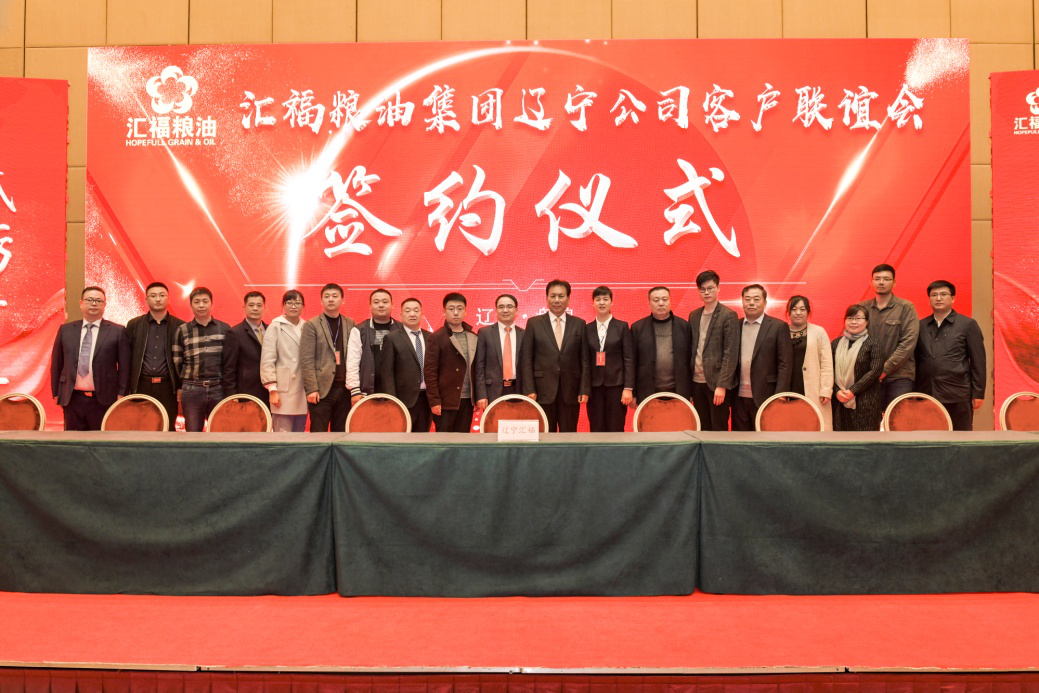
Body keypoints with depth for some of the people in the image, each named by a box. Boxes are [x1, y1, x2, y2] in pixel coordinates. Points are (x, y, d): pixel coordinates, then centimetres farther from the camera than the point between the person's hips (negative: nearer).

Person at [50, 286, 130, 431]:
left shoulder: (117, 331, 1)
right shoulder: (65, 330, 10)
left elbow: (124, 366, 0)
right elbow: (56, 363, 14)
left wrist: (121, 395, -5)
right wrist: (56, 393, 11)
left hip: (103, 399, -3)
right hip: (72, 399, 3)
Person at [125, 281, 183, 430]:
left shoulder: (179, 326, 2)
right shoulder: (134, 325, 6)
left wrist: (182, 387, -1)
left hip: (167, 386, -1)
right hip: (141, 386, 1)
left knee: (168, 428, 2)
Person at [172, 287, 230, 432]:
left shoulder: (224, 328, 5)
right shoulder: (183, 330, 5)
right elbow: (176, 361, 8)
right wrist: (178, 387, 6)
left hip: (219, 389, 0)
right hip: (191, 390, 0)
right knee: (193, 434, 7)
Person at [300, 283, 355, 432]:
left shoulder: (350, 325, 11)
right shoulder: (311, 325, 1)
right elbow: (306, 360, -5)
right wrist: (311, 388, -12)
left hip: (345, 389, 3)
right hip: (321, 389, -3)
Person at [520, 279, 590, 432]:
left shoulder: (579, 324, 8)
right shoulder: (534, 323, 4)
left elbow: (585, 360, 6)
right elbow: (526, 360, 1)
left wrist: (585, 389, -2)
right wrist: (529, 390, -6)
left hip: (570, 391, 1)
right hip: (543, 391, -1)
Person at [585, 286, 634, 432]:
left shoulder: (622, 327, 2)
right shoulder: (587, 329, 7)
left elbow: (629, 359, -1)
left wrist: (628, 388, -8)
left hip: (616, 385, -2)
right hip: (594, 386, 2)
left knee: (616, 429, 1)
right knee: (596, 430, 5)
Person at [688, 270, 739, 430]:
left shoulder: (729, 315, -5)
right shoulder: (694, 315, 12)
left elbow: (731, 354, -11)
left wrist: (721, 385, -17)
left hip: (717, 383, -5)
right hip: (697, 382, 5)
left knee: (719, 428, 1)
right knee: (703, 428, 10)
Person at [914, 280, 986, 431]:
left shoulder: (968, 324, 3)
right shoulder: (921, 326, 10)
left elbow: (978, 361, 1)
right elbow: (916, 360, 9)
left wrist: (978, 393, -3)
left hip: (957, 394, -2)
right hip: (927, 393, 2)